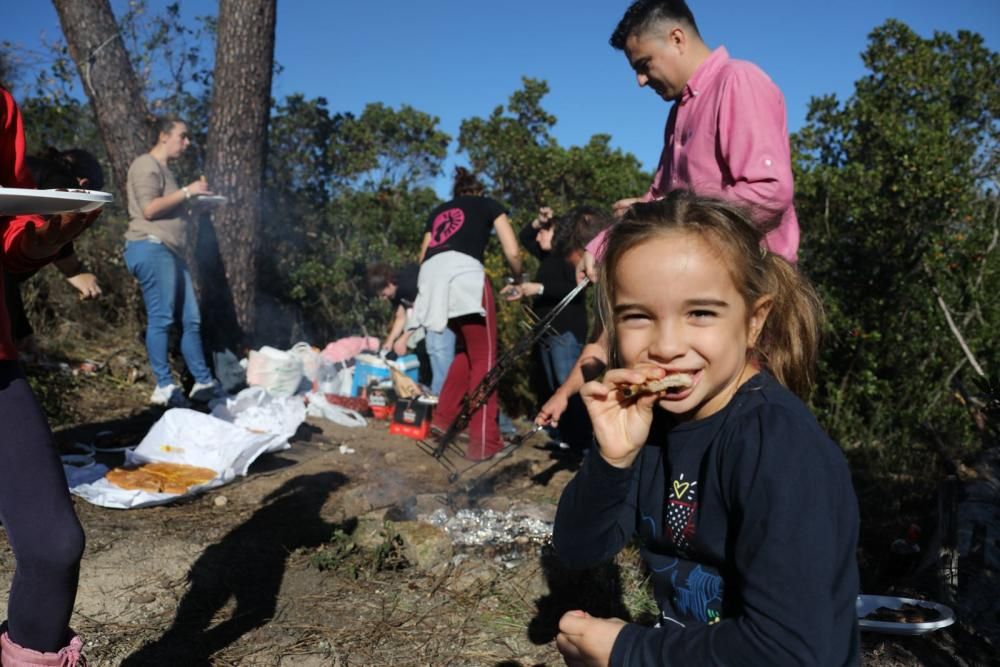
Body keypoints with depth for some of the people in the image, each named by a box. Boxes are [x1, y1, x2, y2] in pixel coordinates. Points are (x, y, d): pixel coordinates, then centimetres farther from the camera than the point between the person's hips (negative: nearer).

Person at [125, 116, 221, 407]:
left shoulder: (164, 169, 27)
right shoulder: (146, 165, -3)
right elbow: (149, 208, -16)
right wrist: (187, 191, -11)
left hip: (170, 251, 10)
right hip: (151, 248, -10)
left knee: (191, 320, 7)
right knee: (160, 319, -11)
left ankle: (203, 382, 10)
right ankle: (164, 387, -9)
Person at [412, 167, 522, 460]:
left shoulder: (438, 211, 34)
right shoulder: (489, 205, 23)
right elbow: (513, 253, 14)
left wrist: (420, 300, 40)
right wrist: (519, 279, 33)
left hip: (431, 276, 5)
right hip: (464, 271, -5)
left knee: (467, 349, 23)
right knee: (484, 358, 1)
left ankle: (443, 417, 20)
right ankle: (483, 441, -4)